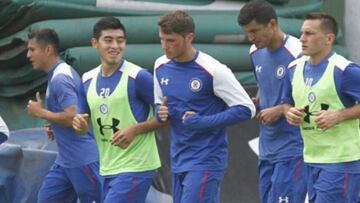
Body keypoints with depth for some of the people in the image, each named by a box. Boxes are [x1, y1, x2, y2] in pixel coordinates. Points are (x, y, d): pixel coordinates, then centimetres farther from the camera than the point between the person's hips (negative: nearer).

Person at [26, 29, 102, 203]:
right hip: (66, 160, 10)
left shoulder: (60, 78, -17)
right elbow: (72, 113, 24)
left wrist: (41, 112, -13)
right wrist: (55, 128, 12)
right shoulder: (58, 75, 14)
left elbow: (73, 117, -26)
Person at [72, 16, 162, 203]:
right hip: (107, 169, 7)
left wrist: (135, 129, -19)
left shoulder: (138, 77, -13)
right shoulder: (88, 80, 7)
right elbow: (86, 118, 18)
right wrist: (80, 123, -5)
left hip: (135, 168, -7)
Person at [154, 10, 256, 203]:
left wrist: (204, 122, -20)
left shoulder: (212, 70, -15)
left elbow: (246, 109, -12)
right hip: (178, 161, 7)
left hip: (206, 161, -7)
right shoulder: (161, 66, 5)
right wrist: (161, 112, -4)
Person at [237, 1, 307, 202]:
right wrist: (255, 102, 5)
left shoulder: (298, 53, -15)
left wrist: (280, 110, -16)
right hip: (267, 148, 8)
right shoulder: (256, 53, 9)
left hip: (292, 149, -8)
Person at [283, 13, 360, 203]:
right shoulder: (294, 68, 7)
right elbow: (287, 103, 20)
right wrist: (290, 113, -2)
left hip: (340, 160, -8)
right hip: (311, 159, 8)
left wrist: (338, 116, -23)